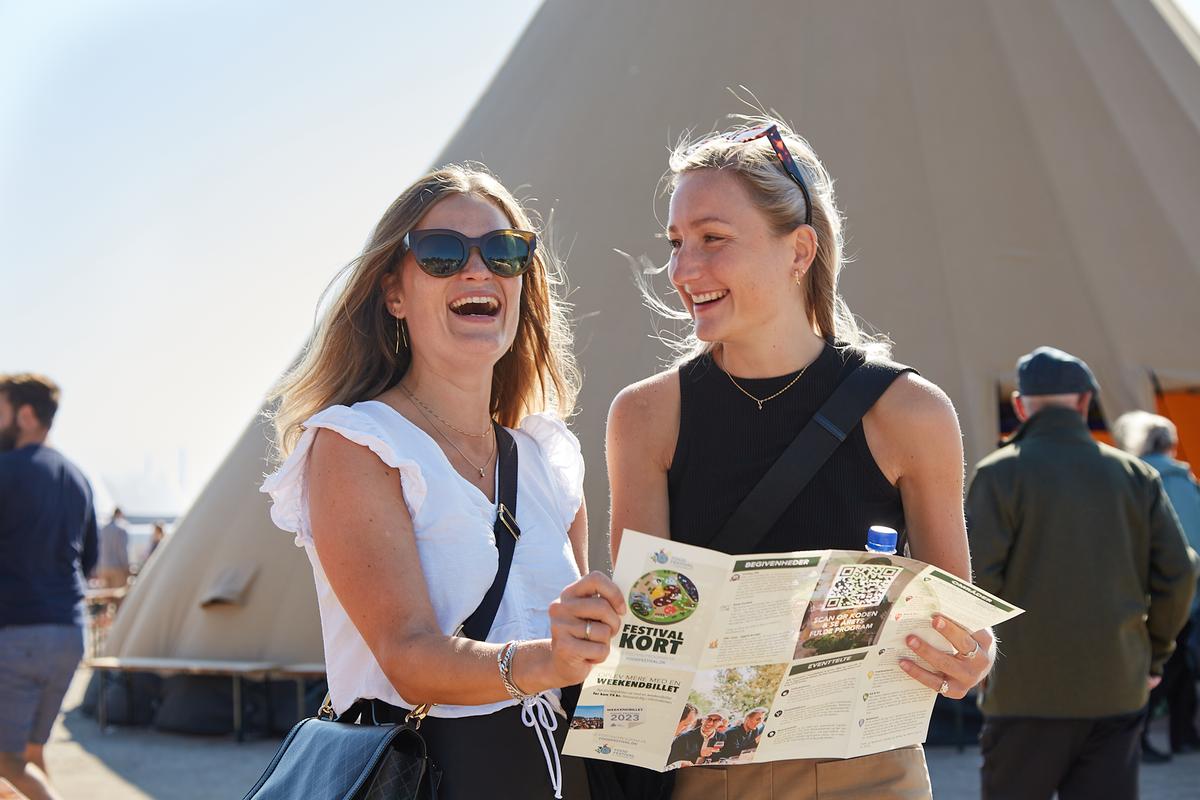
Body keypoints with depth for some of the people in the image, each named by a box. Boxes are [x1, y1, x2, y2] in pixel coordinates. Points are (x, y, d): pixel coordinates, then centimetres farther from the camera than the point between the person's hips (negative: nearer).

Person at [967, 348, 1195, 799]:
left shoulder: (1001, 473, -4)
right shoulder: (1137, 476, 7)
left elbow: (977, 576, -13)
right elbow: (1177, 574, 3)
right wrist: (1153, 655, 15)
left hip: (1027, 689, -3)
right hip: (1117, 690, 3)